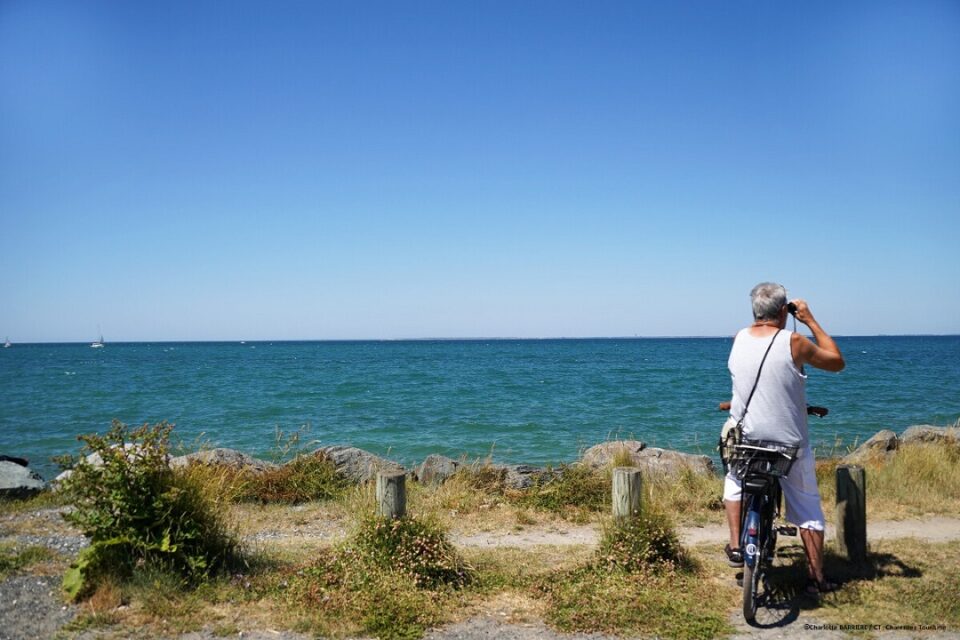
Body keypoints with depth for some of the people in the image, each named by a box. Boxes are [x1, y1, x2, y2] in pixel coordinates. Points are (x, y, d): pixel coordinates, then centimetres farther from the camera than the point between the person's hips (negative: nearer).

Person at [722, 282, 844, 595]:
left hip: (744, 440, 3)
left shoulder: (739, 339, -4)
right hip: (790, 443, -3)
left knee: (734, 481, 32)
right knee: (807, 508, 14)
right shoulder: (793, 342, -15)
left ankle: (736, 547, 24)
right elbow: (837, 362, -1)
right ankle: (817, 578, 20)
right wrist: (810, 320, 2)